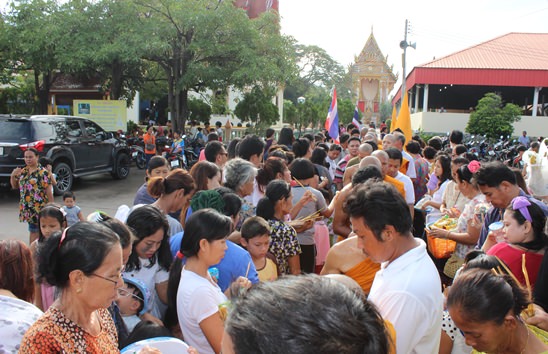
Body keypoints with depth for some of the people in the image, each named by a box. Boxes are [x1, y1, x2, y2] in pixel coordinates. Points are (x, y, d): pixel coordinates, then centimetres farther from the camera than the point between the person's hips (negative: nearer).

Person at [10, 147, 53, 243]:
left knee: (34, 231, -3)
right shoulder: (23, 171, 9)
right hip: (26, 208, 6)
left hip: (39, 208, -6)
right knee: (33, 231, 13)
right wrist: (13, 176, -1)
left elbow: (49, 191, -10)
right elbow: (15, 186, 19)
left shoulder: (43, 172, -9)